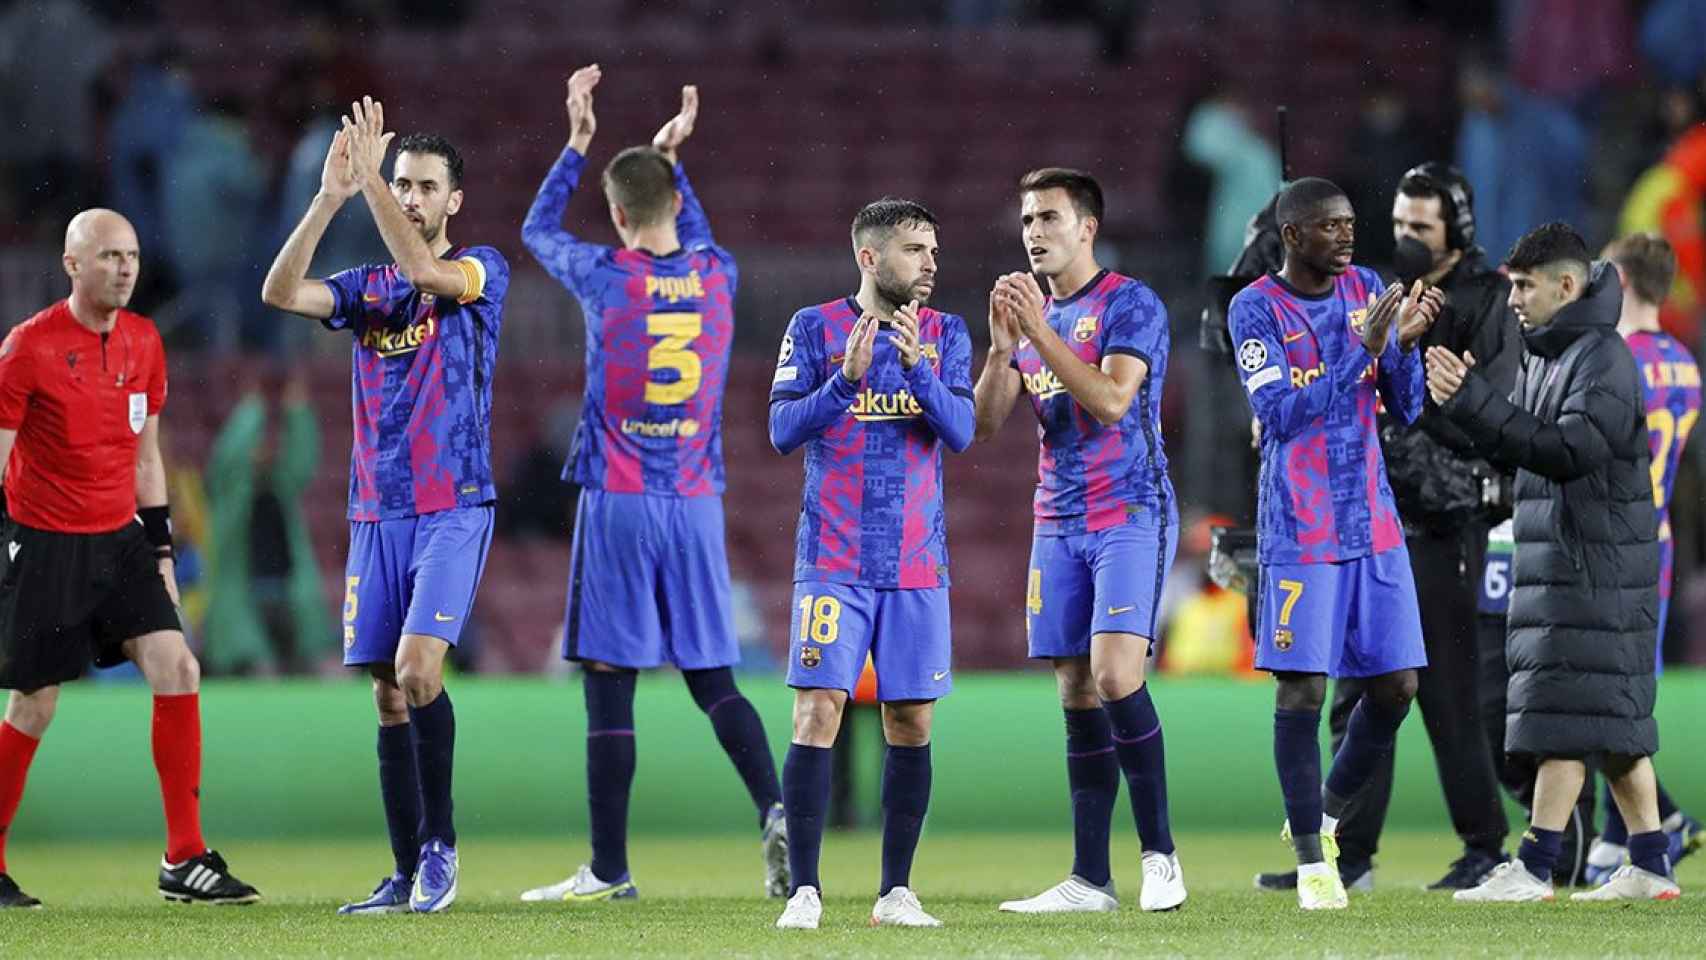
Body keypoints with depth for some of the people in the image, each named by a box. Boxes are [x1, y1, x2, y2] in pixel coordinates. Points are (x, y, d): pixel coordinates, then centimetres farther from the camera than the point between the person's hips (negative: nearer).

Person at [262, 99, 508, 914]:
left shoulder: (481, 270, 0)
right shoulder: (366, 289, 12)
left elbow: (426, 272, -22)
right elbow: (280, 292, -5)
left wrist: (369, 176, -22)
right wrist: (329, 199, -15)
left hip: (453, 509, -5)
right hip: (377, 512, 5)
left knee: (417, 668, -20)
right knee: (388, 693, 3)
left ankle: (439, 841, -5)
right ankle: (409, 876, 7)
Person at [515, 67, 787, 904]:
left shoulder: (604, 278, -7)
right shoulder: (717, 276, 3)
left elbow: (537, 229, 15)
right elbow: (695, 238, 30)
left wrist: (577, 141, 23)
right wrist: (671, 153, 37)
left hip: (617, 505, -4)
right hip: (695, 505, 4)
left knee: (610, 686, 0)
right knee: (714, 680, 9)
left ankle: (609, 869, 2)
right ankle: (774, 812, -13)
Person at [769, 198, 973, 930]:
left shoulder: (944, 334, 6)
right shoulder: (814, 329, 1)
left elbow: (960, 432, -5)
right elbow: (783, 430, -6)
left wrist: (918, 366, -20)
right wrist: (846, 378, -20)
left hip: (917, 562, 3)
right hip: (834, 560, -3)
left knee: (911, 723, 2)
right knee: (818, 712, -10)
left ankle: (896, 891, 10)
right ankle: (803, 891, -9)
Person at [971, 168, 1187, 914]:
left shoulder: (1130, 305, -5)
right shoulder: (1032, 314, 15)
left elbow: (1111, 401, -19)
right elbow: (985, 421, 8)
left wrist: (1041, 335, -22)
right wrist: (1001, 345, -8)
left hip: (1130, 516, -6)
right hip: (1058, 525, 7)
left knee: (1116, 676, -19)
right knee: (1077, 696, 3)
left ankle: (1160, 853, -10)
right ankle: (1090, 879, 4)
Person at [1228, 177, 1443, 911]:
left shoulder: (1366, 291, 7)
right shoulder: (1256, 310, -7)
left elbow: (1405, 410, 7)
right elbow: (1280, 417, -18)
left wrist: (1405, 341, -11)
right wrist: (1361, 348, -23)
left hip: (1373, 522, 5)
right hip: (1301, 531, -5)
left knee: (1395, 686, 3)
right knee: (1303, 688, -6)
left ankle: (1326, 815, 24)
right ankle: (1312, 861, 2)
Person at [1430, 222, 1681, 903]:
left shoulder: (1603, 358, -13)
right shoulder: (1541, 355, 15)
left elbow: (1569, 450, -25)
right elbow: (1518, 452, 17)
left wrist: (1473, 402, -27)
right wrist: (1463, 404, 0)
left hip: (1597, 561, -9)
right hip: (1554, 560, 9)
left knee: (1566, 709, -10)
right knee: (1612, 719, 10)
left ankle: (1535, 868, -11)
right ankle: (1650, 866, 13)